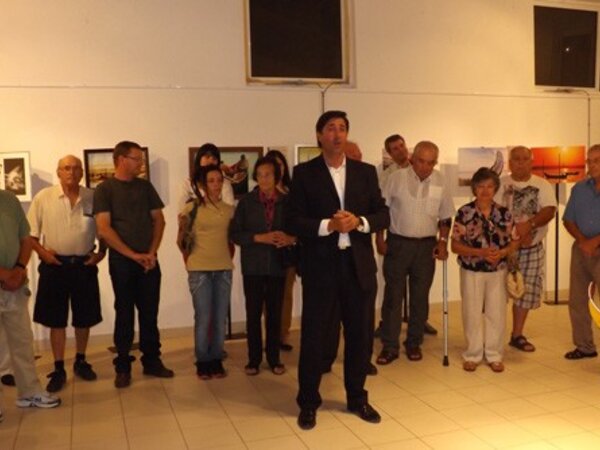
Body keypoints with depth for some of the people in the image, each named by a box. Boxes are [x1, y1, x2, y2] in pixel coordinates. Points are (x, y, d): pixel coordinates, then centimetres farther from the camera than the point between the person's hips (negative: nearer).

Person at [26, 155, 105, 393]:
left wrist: (101, 252, -3)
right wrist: (42, 251, -12)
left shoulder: (93, 197, 0)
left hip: (84, 265, 2)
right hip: (54, 265, -1)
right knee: (56, 320, 5)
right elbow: (30, 232, 1)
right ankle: (59, 369, 15)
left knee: (84, 318, 11)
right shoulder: (43, 197, -3)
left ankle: (80, 361, 29)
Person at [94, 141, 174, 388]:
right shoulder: (105, 189, -3)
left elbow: (159, 220, 9)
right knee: (124, 314, 3)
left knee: (149, 313, 8)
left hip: (148, 260, 4)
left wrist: (152, 252, -3)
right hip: (121, 260, -3)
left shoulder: (145, 186, 9)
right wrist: (132, 255, -12)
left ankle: (152, 361, 20)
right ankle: (123, 367, 14)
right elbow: (103, 229, -10)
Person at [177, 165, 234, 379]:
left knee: (220, 318, 7)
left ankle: (216, 360, 18)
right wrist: (190, 261, 7)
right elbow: (181, 240, 3)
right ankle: (203, 362, 14)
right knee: (203, 318, 2)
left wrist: (226, 257, 9)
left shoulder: (229, 210, 4)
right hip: (200, 270, -3)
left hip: (224, 269, 3)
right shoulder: (192, 209, -5)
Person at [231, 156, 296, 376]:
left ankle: (274, 358, 20)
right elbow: (235, 233, -3)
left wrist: (290, 239, -18)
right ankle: (254, 359, 17)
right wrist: (259, 238, -15)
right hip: (253, 266, 0)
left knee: (274, 313, 7)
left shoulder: (287, 201, 0)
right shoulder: (246, 201, -1)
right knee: (253, 313, 5)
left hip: (277, 265, 0)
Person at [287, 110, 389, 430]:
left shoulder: (366, 172, 8)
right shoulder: (304, 173, -1)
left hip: (358, 264, 3)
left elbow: (383, 215, 5)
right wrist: (328, 225, -20)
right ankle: (308, 403, 21)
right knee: (313, 335, 5)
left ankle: (357, 398, 30)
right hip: (320, 265, -3)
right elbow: (294, 222, -7)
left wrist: (359, 222, -14)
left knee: (359, 334, 12)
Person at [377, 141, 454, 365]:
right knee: (393, 295, 1)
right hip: (397, 243, -2)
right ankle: (389, 346, 9)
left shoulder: (440, 181, 2)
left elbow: (445, 217, 10)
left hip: (426, 245, 2)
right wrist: (380, 240, -3)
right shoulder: (396, 178, -6)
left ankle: (414, 343, 22)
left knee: (420, 297, 9)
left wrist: (442, 241, 2)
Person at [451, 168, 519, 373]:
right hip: (471, 271, -2)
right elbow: (455, 245, -7)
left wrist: (501, 252, -16)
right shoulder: (464, 212, -7)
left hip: (498, 271, 2)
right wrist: (480, 252, -19)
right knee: (472, 314, 6)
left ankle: (494, 355, 22)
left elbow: (514, 242, 5)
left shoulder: (504, 213, 1)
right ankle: (472, 355, 22)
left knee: (496, 314, 7)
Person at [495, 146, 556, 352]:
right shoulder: (500, 185, -1)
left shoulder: (542, 185, 4)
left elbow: (549, 211, -9)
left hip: (532, 248, 3)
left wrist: (529, 224, -27)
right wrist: (515, 231, -20)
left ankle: (517, 335, 21)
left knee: (526, 292, 7)